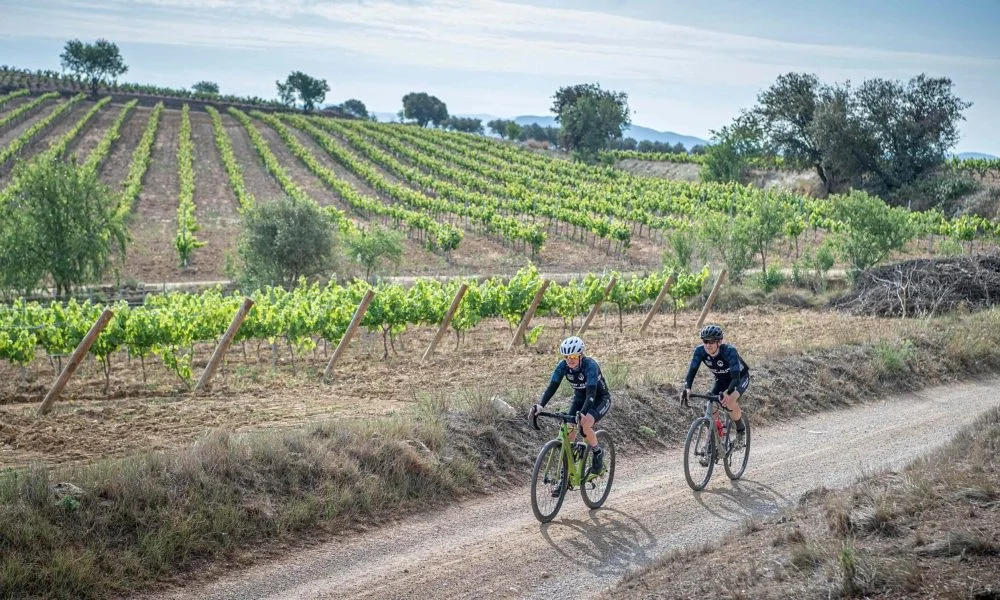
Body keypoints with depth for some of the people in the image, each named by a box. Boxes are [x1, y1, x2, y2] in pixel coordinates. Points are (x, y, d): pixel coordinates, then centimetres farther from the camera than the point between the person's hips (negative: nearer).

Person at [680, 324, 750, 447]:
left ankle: (741, 429, -3)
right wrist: (687, 389, -50)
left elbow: (736, 377, -45)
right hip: (722, 379, 5)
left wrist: (728, 393, -63)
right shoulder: (700, 351, -25)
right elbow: (692, 371, -30)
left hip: (741, 377, -5)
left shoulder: (729, 351, -37)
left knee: (730, 401, -30)